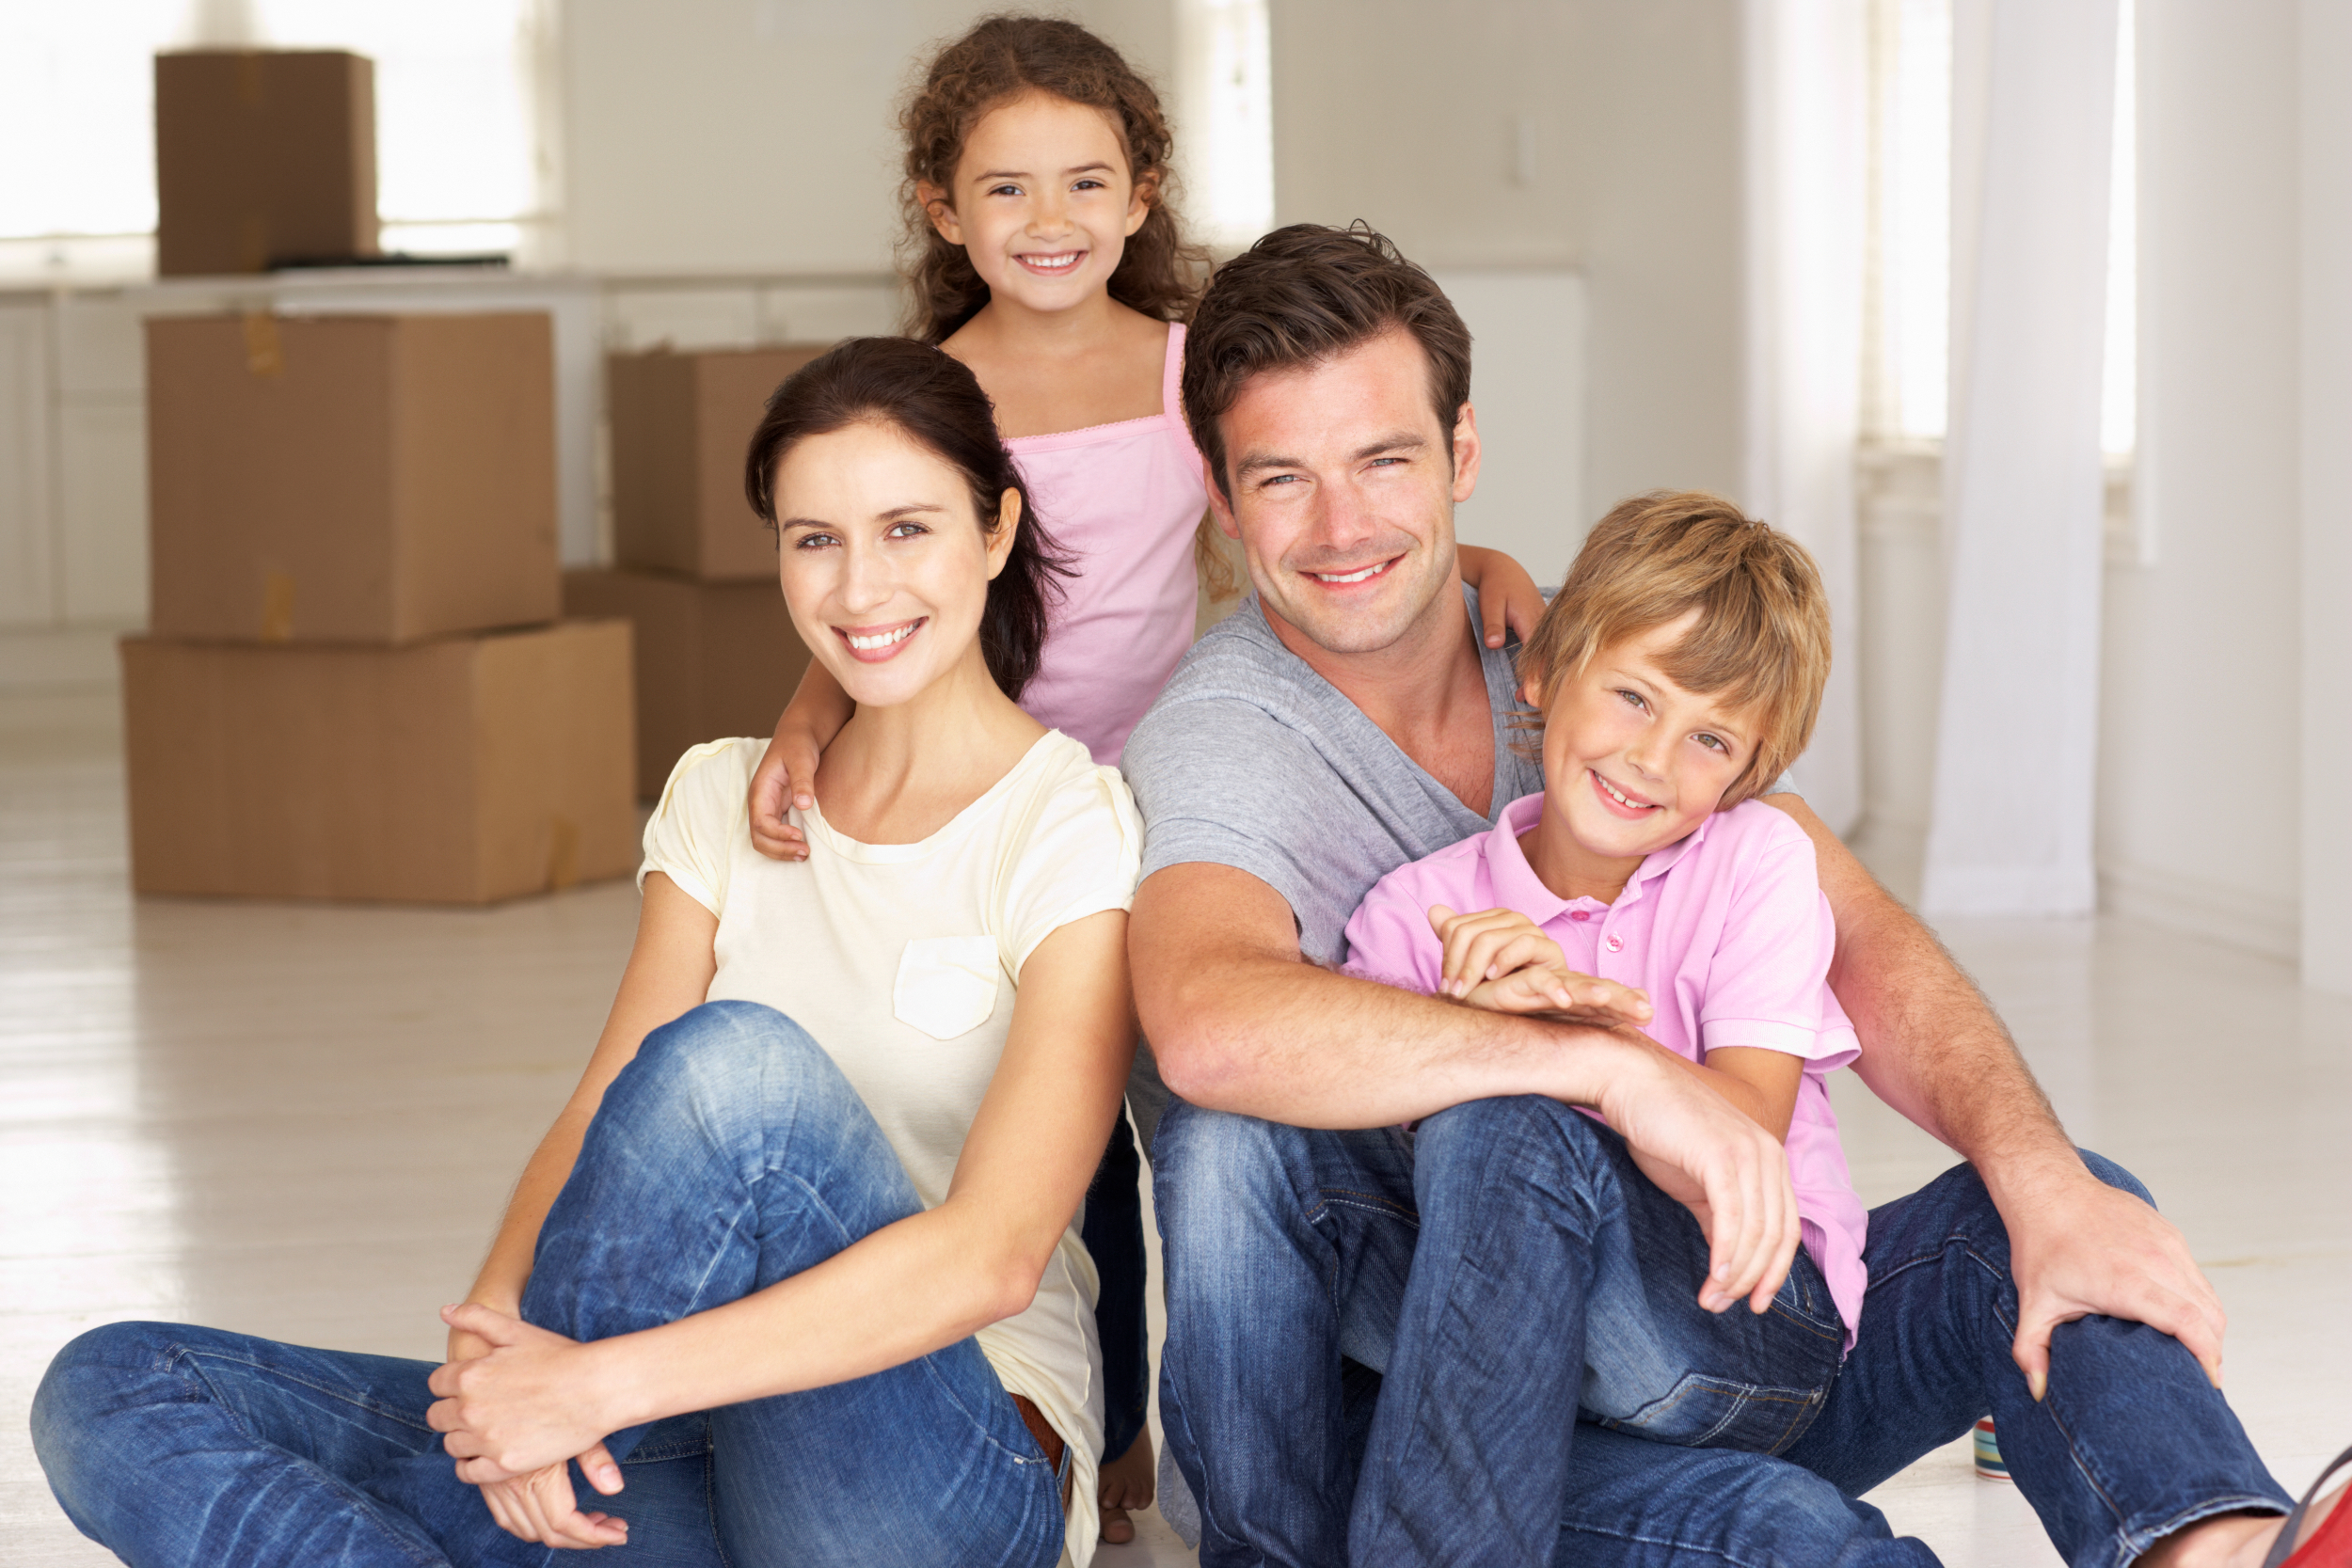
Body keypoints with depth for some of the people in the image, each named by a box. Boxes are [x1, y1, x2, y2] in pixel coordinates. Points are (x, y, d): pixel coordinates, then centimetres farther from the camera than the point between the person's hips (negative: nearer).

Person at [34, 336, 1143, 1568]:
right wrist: (497, 1345, -21)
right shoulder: (722, 798, 13)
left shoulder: (1071, 829, -7)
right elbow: (598, 1119, 2)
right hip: (695, 1456, 6)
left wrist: (604, 1384, -27)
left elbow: (992, 1256, -19)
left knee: (736, 1061, -33)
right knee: (105, 1394, -10)